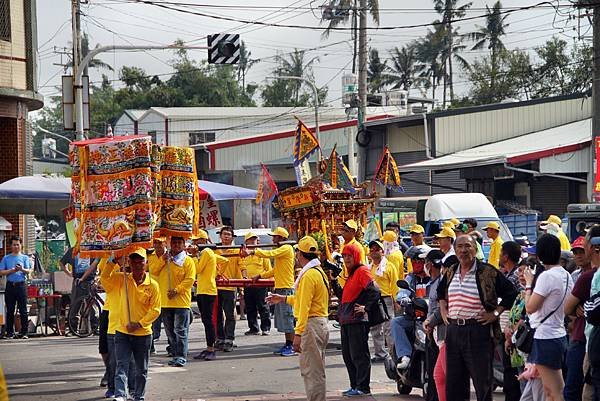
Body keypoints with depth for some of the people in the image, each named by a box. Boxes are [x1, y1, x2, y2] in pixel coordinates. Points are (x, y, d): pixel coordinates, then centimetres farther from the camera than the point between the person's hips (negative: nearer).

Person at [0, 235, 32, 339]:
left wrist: (22, 269, -25)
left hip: (21, 285, -1)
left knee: (23, 310, -4)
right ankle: (10, 332, 7)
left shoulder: (25, 258, 9)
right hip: (10, 285, 1)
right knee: (10, 310, 2)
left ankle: (24, 332, -3)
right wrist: (12, 270, -10)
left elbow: (28, 271, -3)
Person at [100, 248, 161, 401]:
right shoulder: (121, 280, 2)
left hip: (143, 333, 0)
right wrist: (113, 261, -16)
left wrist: (139, 324, -14)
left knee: (142, 369, 11)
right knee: (122, 365, -12)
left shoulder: (152, 285, -3)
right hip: (122, 332, 0)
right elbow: (105, 278, -10)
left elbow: (155, 310, -6)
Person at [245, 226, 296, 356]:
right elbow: (275, 271, 25)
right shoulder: (280, 250, 20)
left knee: (287, 317, -8)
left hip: (286, 288, -10)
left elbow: (270, 254, -24)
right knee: (282, 318, 11)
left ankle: (292, 347, -6)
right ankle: (287, 345, 16)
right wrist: (260, 276, 19)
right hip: (280, 288, 10)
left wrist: (252, 252, -23)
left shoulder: (287, 248, -11)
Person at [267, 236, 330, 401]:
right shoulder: (319, 272, 15)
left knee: (312, 371, -7)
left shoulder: (308, 275, -16)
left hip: (311, 324, -10)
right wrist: (284, 299, 32)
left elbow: (304, 307, -21)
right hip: (321, 324, 10)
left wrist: (298, 333, -22)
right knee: (316, 370, 16)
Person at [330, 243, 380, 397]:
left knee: (358, 355, -6)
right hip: (346, 321, 10)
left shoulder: (362, 271, -11)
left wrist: (366, 307, -17)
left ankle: (363, 387, -2)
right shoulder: (351, 273, 19)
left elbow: (375, 292, -22)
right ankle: (355, 386, 20)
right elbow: (343, 296, 22)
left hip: (357, 321, -10)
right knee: (347, 355, 13)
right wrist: (333, 282, 13)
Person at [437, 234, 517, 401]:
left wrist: (495, 313, -8)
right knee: (453, 381, 9)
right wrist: (443, 309, 18)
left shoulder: (488, 273, -6)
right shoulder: (450, 273, 11)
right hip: (453, 330, 6)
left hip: (478, 330, -6)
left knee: (482, 381, -2)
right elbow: (441, 291, 31)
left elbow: (510, 292, -4)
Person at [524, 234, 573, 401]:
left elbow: (530, 308, -16)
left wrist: (528, 284, -2)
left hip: (546, 338, -9)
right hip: (560, 335, 9)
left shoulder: (547, 276, -17)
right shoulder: (566, 276, 9)